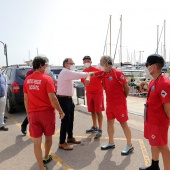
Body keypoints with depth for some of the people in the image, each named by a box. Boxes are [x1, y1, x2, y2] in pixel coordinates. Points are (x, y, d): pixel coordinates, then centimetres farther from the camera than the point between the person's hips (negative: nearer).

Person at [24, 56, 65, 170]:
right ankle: (47, 158, 41)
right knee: (48, 137, 20)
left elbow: (26, 98, 8)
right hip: (47, 112, -3)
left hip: (33, 114, 3)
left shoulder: (27, 80, 3)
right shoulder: (47, 78, -13)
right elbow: (52, 98, -18)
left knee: (37, 141, 6)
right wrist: (61, 111, -8)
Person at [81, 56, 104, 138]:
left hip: (98, 93, -5)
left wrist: (101, 88, -6)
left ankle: (100, 130, 5)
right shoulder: (84, 72, 5)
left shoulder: (96, 70, -11)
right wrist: (88, 89, 10)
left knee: (98, 112, -2)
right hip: (89, 93, 5)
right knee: (92, 111, 15)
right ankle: (94, 127, 31)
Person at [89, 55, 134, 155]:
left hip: (119, 104, -7)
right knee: (110, 122, 15)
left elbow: (126, 87, -14)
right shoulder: (104, 73, 4)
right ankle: (111, 143, 30)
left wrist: (123, 97, 0)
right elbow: (92, 74, 11)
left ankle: (130, 146, 15)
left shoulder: (117, 73, -19)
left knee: (123, 123, 2)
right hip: (109, 103, 8)